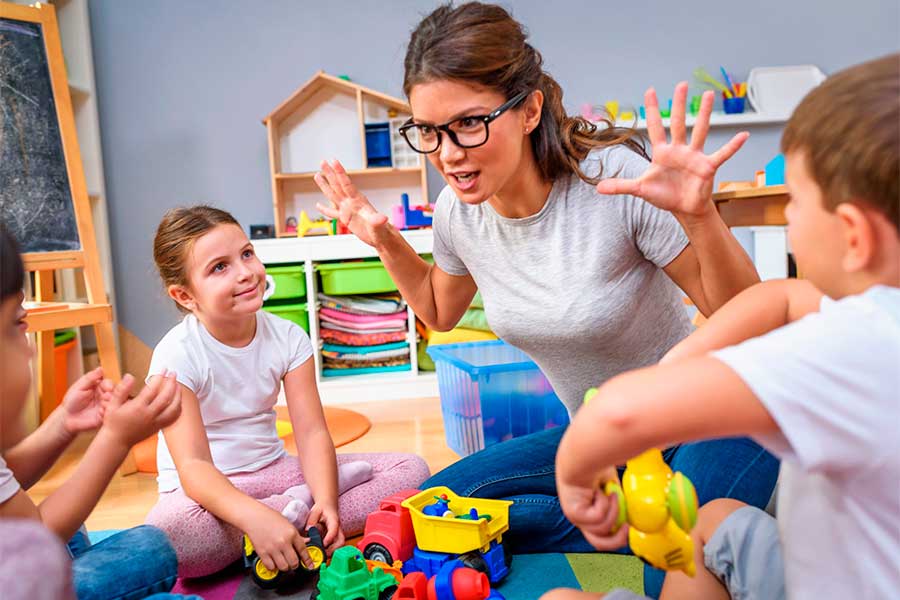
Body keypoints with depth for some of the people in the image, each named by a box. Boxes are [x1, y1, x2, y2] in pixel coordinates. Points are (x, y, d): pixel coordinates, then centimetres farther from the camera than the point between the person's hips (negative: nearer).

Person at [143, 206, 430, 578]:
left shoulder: (288, 337, -5)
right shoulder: (176, 356, -17)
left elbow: (312, 432, -10)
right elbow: (193, 466, -26)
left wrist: (326, 500, -29)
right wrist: (256, 518, -43)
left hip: (274, 472, 4)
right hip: (209, 489, -3)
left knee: (411, 470, -9)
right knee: (162, 540, -41)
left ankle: (292, 510, -22)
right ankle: (298, 509, -19)